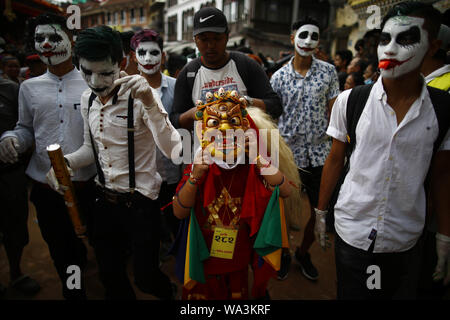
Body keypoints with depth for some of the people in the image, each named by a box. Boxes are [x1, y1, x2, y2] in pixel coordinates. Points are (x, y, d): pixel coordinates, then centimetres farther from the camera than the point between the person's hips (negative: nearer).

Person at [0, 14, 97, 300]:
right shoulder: (29, 87, 8)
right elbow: (26, 129, 15)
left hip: (87, 185, -3)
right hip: (45, 187, 3)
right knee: (59, 252, 17)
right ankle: (73, 293, 41)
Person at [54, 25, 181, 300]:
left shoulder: (139, 96, -19)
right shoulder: (88, 99, 3)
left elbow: (173, 150, -31)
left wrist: (150, 103, -41)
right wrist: (65, 162, -4)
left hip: (140, 204, -6)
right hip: (105, 200, 6)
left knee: (145, 276, 9)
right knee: (110, 275, 19)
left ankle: (171, 296, 42)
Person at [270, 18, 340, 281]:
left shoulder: (329, 72, 2)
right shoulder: (279, 77, -1)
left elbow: (333, 112, 4)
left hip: (319, 153, 2)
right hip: (288, 153, -1)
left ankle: (304, 252, 35)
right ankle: (284, 252, 34)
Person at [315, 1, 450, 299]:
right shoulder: (349, 101, -7)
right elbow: (335, 161, 2)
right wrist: (320, 212, 6)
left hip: (406, 241, 1)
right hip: (351, 232, -1)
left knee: (402, 292, 19)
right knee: (349, 294, 13)